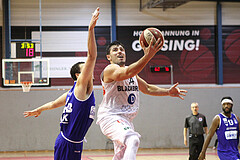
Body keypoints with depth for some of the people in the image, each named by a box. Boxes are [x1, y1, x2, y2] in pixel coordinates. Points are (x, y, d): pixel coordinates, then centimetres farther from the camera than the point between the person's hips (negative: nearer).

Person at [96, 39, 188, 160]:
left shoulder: (133, 72, 15)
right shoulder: (110, 70, -13)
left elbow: (147, 88, 25)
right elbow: (127, 73, -34)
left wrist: (168, 92, 11)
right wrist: (148, 56, -45)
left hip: (126, 119, 9)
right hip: (110, 117, -9)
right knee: (132, 140, -33)